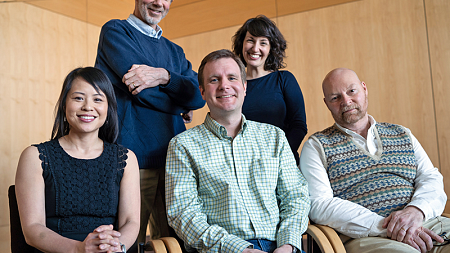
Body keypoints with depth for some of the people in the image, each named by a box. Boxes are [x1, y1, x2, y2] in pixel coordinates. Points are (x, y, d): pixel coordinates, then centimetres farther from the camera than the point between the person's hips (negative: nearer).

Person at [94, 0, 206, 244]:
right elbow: (142, 90, -9)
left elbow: (199, 95, 3)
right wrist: (181, 106, 6)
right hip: (133, 154, -5)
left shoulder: (174, 51, 22)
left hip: (173, 157, 6)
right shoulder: (115, 30, 5)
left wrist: (164, 76, -14)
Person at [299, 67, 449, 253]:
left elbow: (431, 178, 13)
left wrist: (415, 210, -12)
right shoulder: (316, 146, 9)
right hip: (366, 238, -5)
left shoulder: (402, 135, 23)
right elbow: (319, 205, -5)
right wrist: (386, 227, -15)